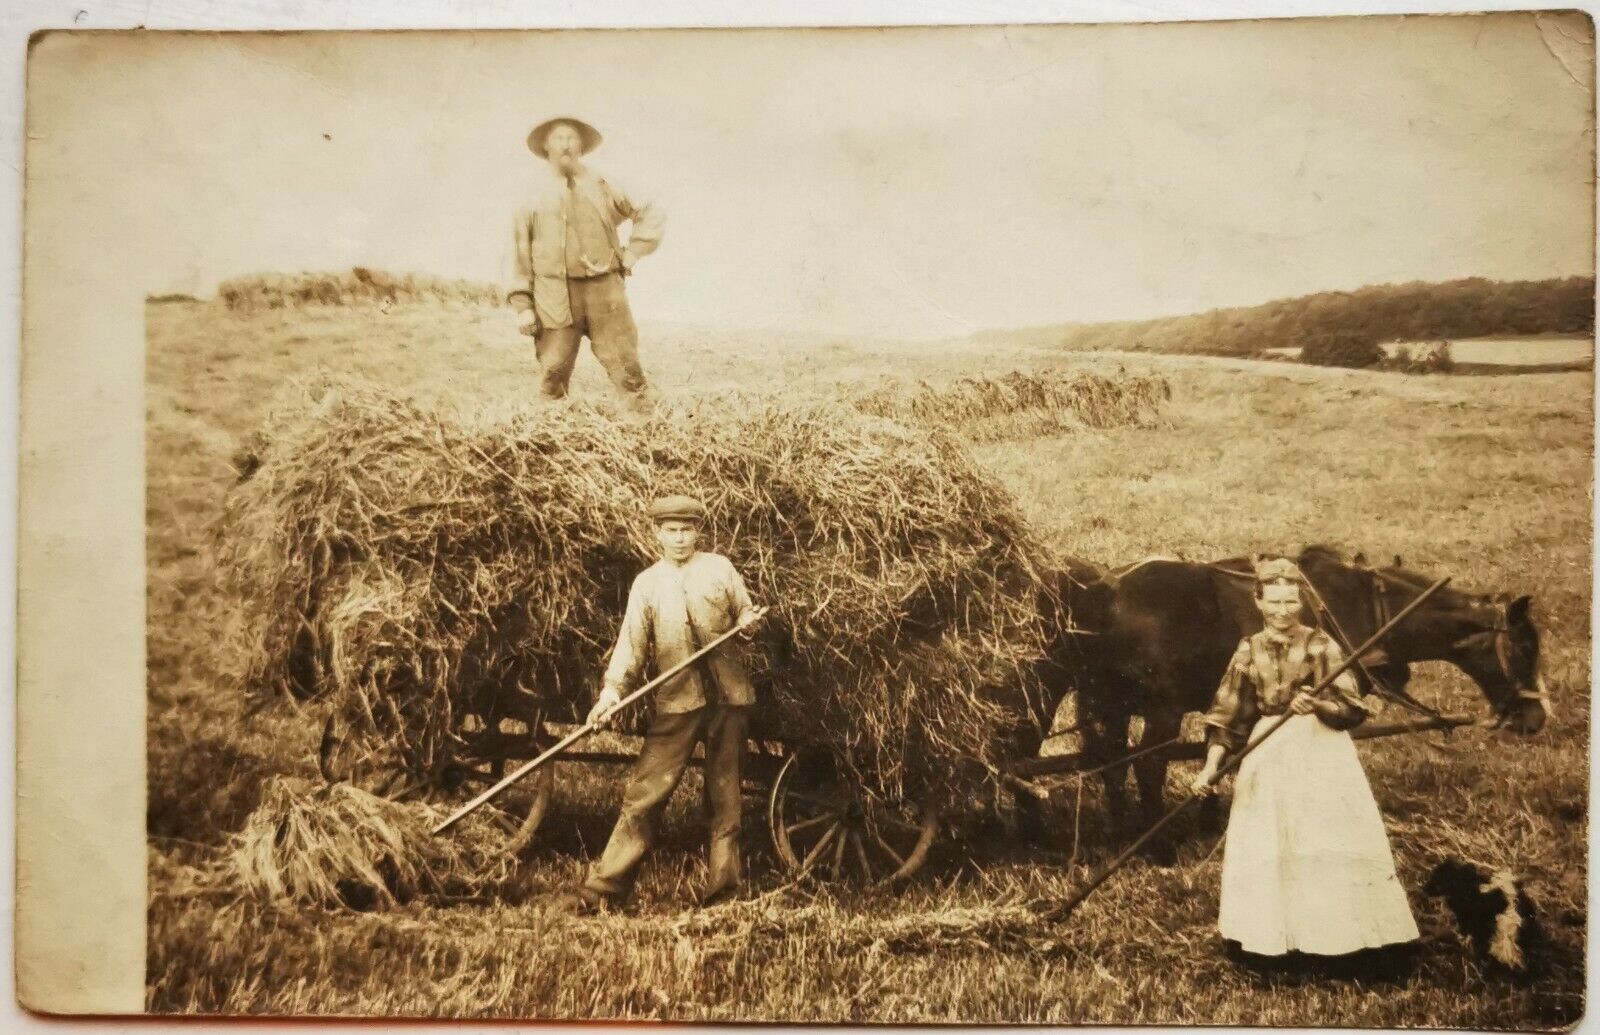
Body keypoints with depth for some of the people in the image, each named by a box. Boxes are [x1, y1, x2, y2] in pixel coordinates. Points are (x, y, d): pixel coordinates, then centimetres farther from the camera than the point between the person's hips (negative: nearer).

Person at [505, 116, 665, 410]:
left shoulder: (601, 187, 12)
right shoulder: (534, 194, 8)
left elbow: (651, 214, 21)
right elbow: (519, 252, 6)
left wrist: (632, 252, 9)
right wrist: (522, 305, -1)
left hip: (604, 290, 1)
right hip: (554, 296, -1)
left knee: (627, 369, -3)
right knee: (553, 373, -2)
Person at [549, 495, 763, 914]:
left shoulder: (720, 568, 8)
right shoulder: (646, 584, 8)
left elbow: (745, 611, 14)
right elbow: (632, 642, 2)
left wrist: (748, 623, -10)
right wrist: (613, 687, -12)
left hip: (728, 694, 1)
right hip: (677, 698, 0)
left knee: (725, 795, 7)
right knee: (644, 792, -6)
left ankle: (722, 887, 17)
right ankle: (603, 886, -2)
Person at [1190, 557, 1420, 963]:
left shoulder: (1321, 645, -4)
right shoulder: (1248, 651, 4)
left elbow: (1353, 710, -8)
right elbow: (1228, 717, 4)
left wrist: (1317, 705, -28)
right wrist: (1210, 766, -7)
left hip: (1321, 755, -3)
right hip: (1268, 756, 3)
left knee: (1327, 844, -3)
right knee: (1263, 848, 4)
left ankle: (1335, 930, 10)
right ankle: (1269, 936, 15)